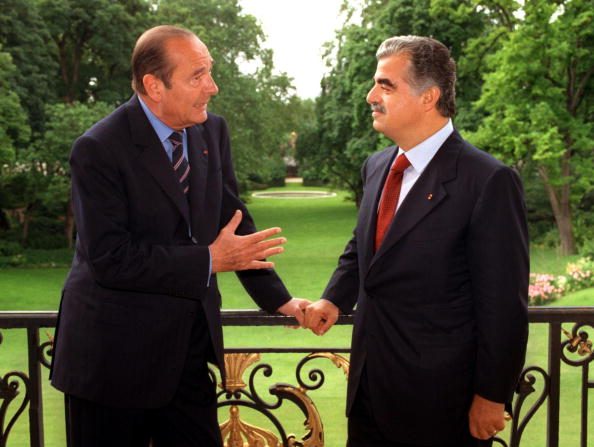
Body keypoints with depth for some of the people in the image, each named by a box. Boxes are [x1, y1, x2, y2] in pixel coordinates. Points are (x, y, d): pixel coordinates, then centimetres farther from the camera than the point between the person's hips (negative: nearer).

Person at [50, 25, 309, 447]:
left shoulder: (213, 131, 2)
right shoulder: (99, 150, -17)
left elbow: (233, 218, 10)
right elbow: (109, 257, -22)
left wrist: (279, 299, 3)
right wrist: (209, 261, -20)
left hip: (190, 344, 6)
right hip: (116, 350, -5)